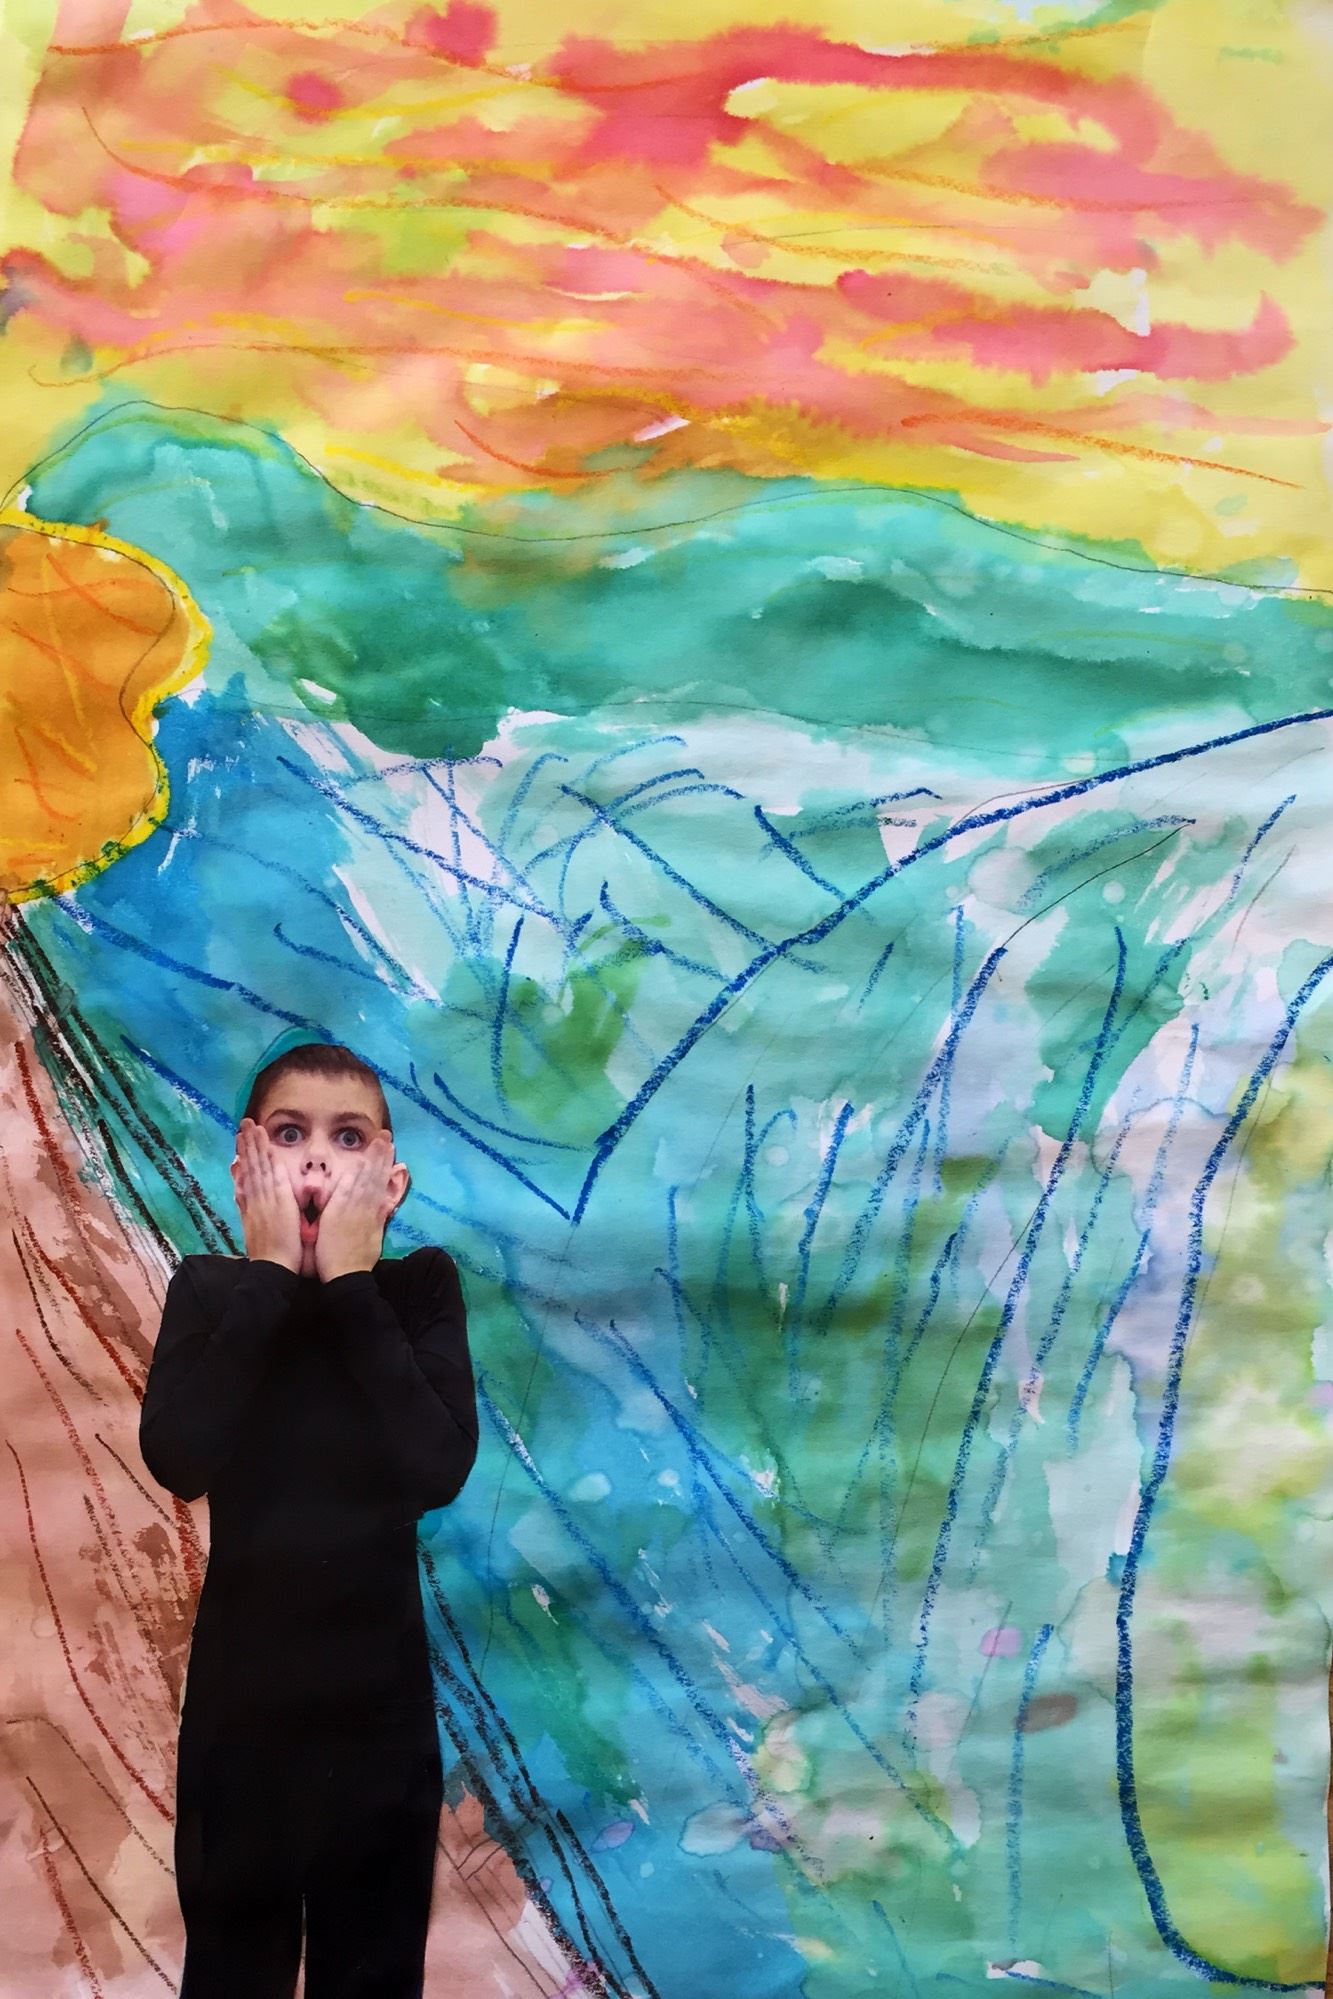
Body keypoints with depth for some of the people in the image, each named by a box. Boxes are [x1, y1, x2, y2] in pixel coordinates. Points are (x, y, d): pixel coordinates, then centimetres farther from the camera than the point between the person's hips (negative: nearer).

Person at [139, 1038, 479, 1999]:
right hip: (239, 1689, 1)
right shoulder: (211, 1290, -4)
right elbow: (178, 1458, -21)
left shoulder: (421, 1284, -6)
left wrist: (350, 1281, -20)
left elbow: (438, 1470, -21)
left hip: (378, 1690, -1)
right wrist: (272, 1274, -20)